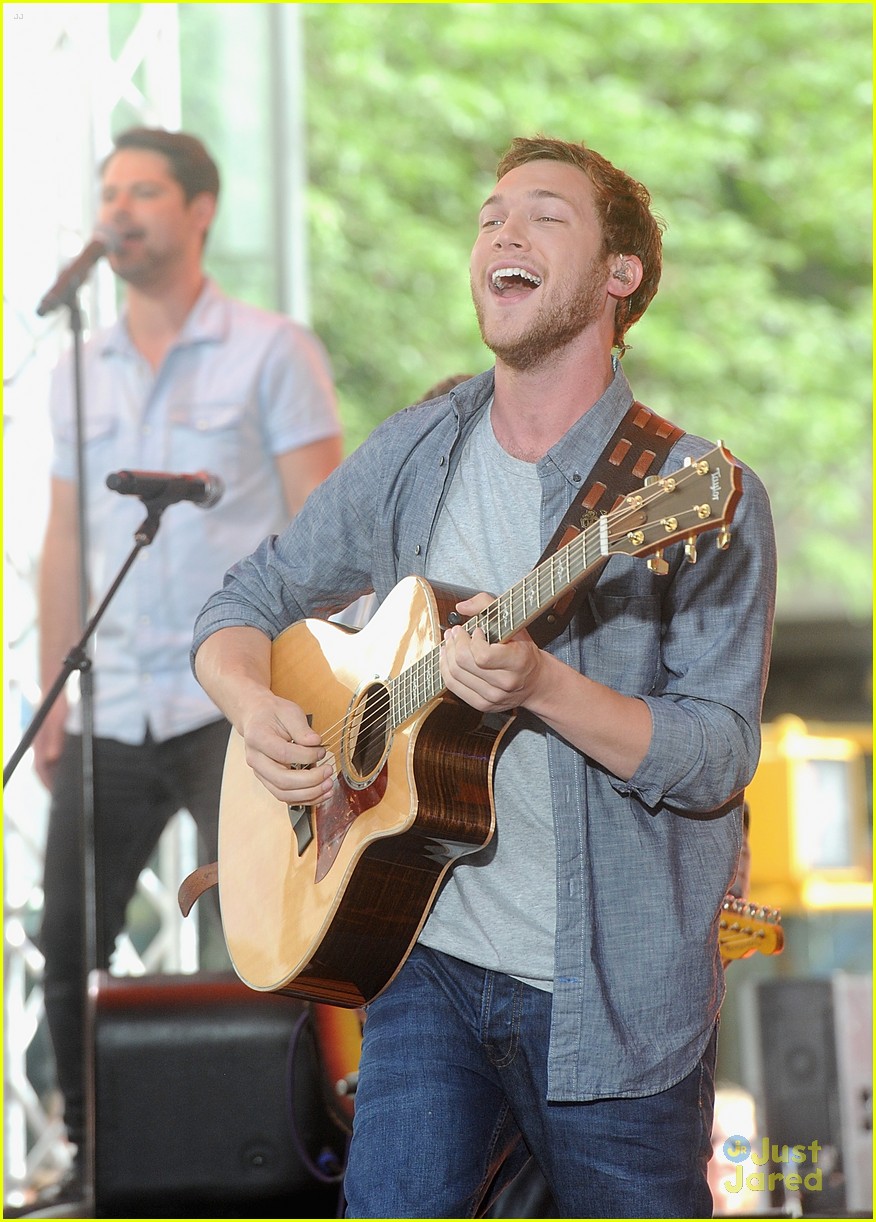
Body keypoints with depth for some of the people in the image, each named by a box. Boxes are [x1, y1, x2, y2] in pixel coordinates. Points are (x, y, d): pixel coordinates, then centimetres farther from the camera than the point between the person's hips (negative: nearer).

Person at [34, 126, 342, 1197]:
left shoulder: (271, 354, -1)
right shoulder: (77, 373, 13)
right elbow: (64, 544, 17)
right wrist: (53, 700, 11)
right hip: (111, 713, 5)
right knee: (67, 941, 4)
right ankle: (96, 1153, 17)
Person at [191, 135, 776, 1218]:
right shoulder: (410, 456, 7)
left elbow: (719, 759, -13)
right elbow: (245, 603, 14)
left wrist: (539, 686, -27)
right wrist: (255, 708, -7)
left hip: (613, 994, -3)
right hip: (430, 958, 3)